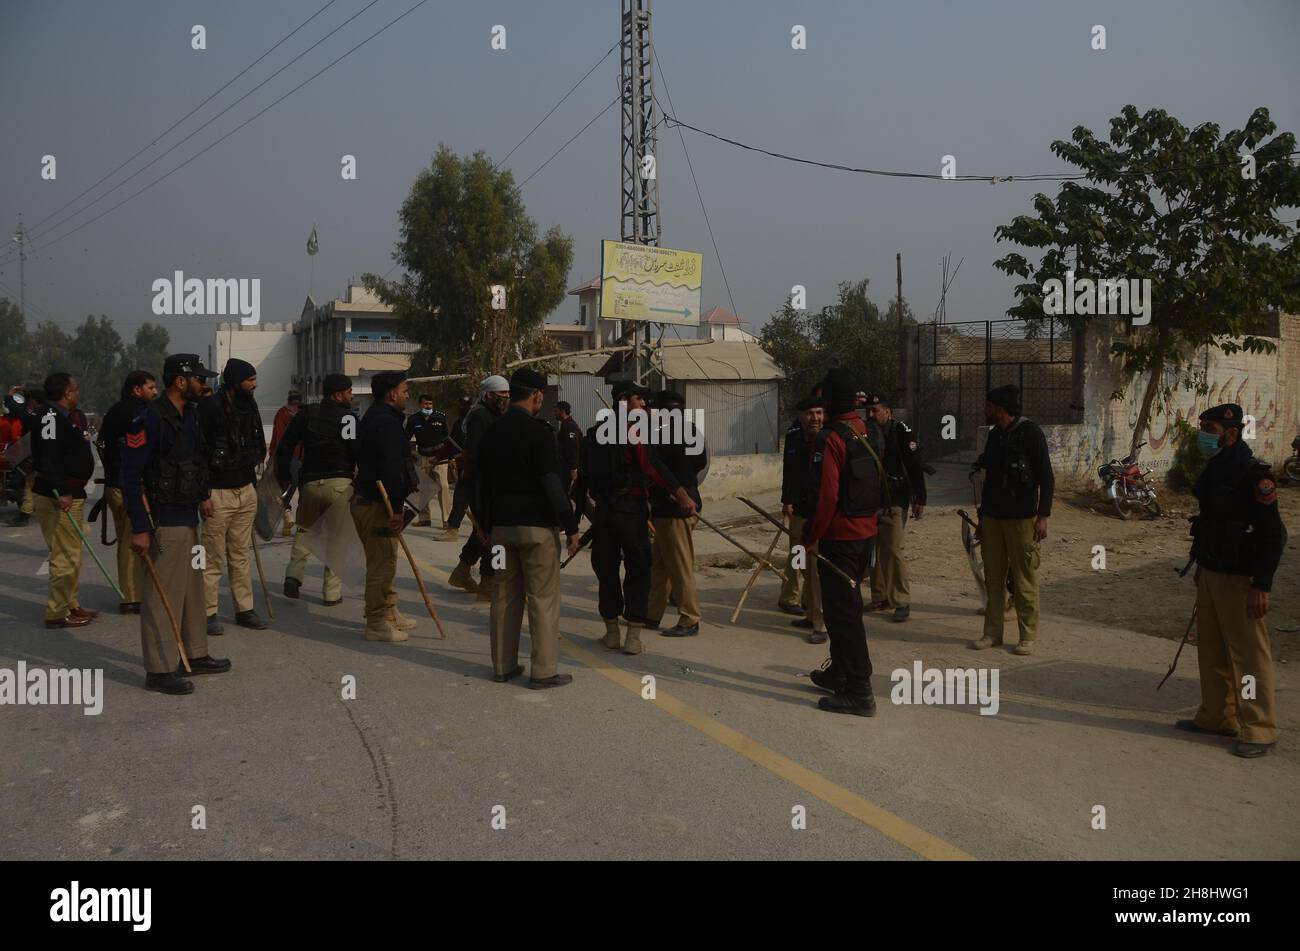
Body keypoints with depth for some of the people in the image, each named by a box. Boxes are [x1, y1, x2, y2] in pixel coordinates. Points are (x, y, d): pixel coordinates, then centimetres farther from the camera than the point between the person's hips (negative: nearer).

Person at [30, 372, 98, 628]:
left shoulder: (73, 416, 15)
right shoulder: (51, 417, -16)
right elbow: (49, 457, -25)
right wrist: (61, 492, -30)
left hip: (72, 493, 11)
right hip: (58, 495, -11)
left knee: (72, 552, 19)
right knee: (65, 555, -7)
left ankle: (70, 605, 30)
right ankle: (57, 613, -1)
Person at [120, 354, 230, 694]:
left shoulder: (190, 414, 12)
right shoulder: (149, 419, -17)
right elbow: (131, 474, -19)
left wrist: (203, 495, 11)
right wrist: (139, 528, -21)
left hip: (188, 516, 10)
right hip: (165, 521, -10)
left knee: (193, 588, 18)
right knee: (164, 595, -4)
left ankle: (196, 655, 30)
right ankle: (159, 670, 4)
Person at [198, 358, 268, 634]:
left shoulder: (248, 405, 10)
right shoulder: (211, 406, -14)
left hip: (246, 490, 7)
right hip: (218, 493, -7)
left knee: (240, 556, 13)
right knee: (213, 559, 0)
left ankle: (244, 609, 19)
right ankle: (208, 613, 9)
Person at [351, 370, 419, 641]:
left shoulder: (372, 418, 17)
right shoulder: (386, 423, -18)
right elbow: (390, 469, -25)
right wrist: (396, 509, -23)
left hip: (365, 498, 11)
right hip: (378, 504, -11)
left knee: (381, 562, 20)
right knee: (382, 563, -4)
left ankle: (388, 612, 31)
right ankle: (376, 623, 3)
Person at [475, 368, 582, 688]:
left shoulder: (492, 433, 10)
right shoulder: (538, 432, -13)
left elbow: (482, 482, 15)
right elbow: (553, 484, -15)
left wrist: (487, 526, 23)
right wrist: (570, 526, -9)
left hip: (501, 525, 7)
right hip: (537, 525, -7)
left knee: (504, 596, 13)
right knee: (543, 598, -1)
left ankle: (503, 666, 20)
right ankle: (543, 671, 2)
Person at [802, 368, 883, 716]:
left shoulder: (830, 438, -18)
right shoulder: (870, 435, 9)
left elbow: (825, 494, -22)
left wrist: (811, 537, -13)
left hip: (839, 536, -9)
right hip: (866, 531, 9)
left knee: (842, 610, -4)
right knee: (846, 604, 20)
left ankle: (859, 691, -1)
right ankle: (840, 672, 33)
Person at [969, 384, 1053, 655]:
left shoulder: (1029, 432, -8)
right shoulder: (994, 434, 13)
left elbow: (1046, 477, -9)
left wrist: (1043, 515, -17)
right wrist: (982, 516, 22)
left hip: (1021, 519, -6)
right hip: (993, 518, 7)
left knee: (1024, 580, -2)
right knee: (993, 578, 7)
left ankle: (1028, 635, 8)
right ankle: (992, 633, 15)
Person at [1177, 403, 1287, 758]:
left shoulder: (1253, 474, -17)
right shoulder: (1214, 469, 11)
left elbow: (1272, 534, -19)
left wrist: (1261, 585, -21)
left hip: (1239, 579, -9)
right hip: (1210, 572, 9)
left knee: (1248, 653, -2)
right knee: (1211, 649, 16)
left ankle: (1259, 731, 7)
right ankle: (1217, 717, 28)